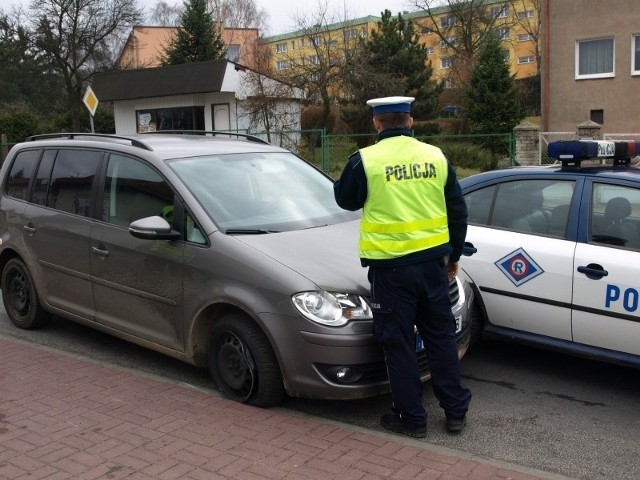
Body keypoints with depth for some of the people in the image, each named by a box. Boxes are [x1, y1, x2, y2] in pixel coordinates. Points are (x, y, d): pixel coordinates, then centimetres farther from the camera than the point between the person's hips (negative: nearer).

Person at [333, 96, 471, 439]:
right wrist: (453, 255, 21)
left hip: (391, 266, -4)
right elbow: (458, 211, 9)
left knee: (399, 343, 7)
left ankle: (411, 418, 16)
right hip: (432, 262, 4)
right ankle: (455, 411, 25)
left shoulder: (365, 160, -10)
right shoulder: (435, 156, 3)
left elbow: (346, 200, 6)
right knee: (441, 336, 16)